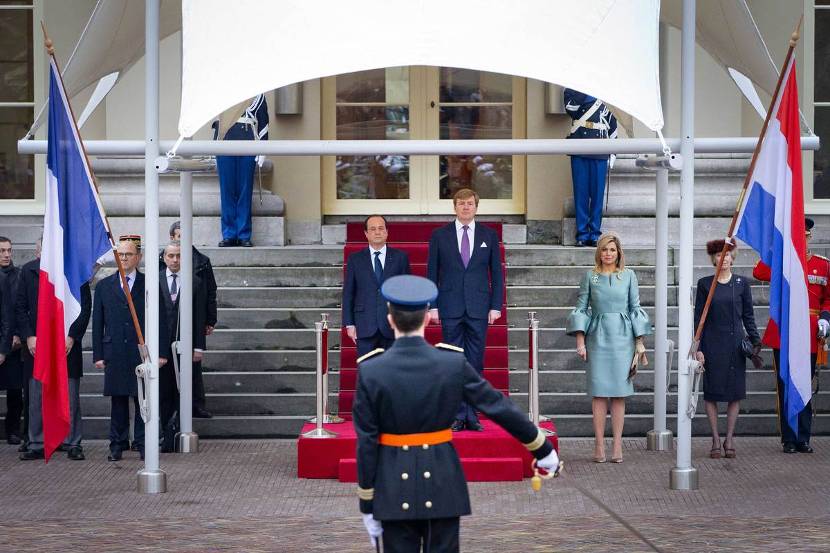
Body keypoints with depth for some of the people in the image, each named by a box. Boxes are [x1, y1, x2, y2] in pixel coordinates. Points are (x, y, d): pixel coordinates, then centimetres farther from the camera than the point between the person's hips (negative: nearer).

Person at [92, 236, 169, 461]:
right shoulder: (104, 286, 10)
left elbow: (161, 321, 3)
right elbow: (98, 323, 9)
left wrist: (162, 352, -3)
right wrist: (98, 355, 3)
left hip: (142, 352, -1)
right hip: (115, 354, 1)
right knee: (118, 401, 5)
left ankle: (143, 444, 8)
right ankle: (117, 445, 12)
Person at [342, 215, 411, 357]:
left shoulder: (400, 257, 7)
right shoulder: (355, 259, 7)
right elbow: (348, 293, 7)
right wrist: (349, 324, 0)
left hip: (392, 326, 0)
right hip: (365, 327, 0)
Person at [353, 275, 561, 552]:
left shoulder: (370, 371, -10)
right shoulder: (453, 363, -8)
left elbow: (366, 443, -7)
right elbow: (500, 407, -1)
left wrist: (367, 505, 0)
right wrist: (543, 449, 11)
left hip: (395, 489, -1)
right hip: (443, 485, 1)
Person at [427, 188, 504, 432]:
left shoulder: (489, 235, 7)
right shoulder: (440, 235, 5)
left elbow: (496, 273, 8)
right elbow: (432, 273, 5)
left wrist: (496, 306, 0)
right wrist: (432, 306, -2)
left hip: (478, 309, 1)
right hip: (450, 310, -1)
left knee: (475, 364, 2)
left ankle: (472, 416, 7)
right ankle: (457, 415, 5)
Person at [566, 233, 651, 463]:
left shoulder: (628, 276, 6)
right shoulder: (590, 276, 5)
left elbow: (635, 308, 7)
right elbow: (581, 308, 6)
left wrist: (639, 342, 3)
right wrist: (580, 341, -2)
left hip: (622, 338, 0)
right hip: (598, 338, 0)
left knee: (619, 392, 0)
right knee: (599, 392, -2)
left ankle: (617, 445, 3)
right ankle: (599, 446, 0)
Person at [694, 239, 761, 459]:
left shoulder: (742, 283, 4)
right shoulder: (704, 284, 3)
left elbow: (748, 316, 8)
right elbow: (698, 317, 3)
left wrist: (755, 342, 1)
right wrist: (697, 348, -3)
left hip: (735, 343, 1)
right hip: (712, 344, -1)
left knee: (735, 393, 1)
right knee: (711, 392, 0)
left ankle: (729, 439, 11)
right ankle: (716, 440, 8)